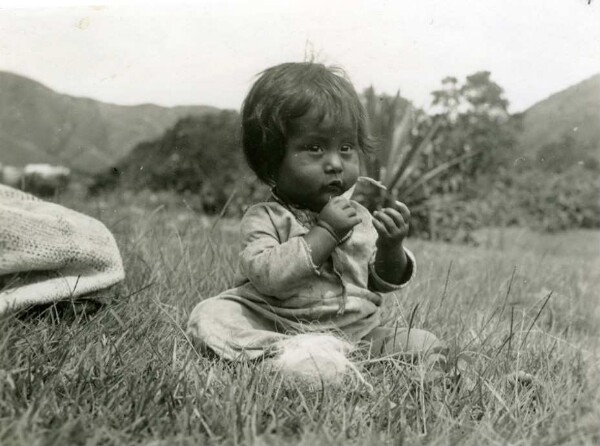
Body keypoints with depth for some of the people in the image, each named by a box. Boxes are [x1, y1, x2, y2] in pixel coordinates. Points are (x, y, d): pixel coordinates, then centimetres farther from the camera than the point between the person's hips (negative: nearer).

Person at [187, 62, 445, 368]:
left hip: (358, 334, 4)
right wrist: (324, 233, -24)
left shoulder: (359, 217, 8)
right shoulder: (265, 218, -7)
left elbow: (382, 284, 11)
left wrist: (391, 248, -10)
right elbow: (265, 276, -25)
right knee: (211, 316, -24)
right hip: (278, 329, -4)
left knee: (423, 343, -10)